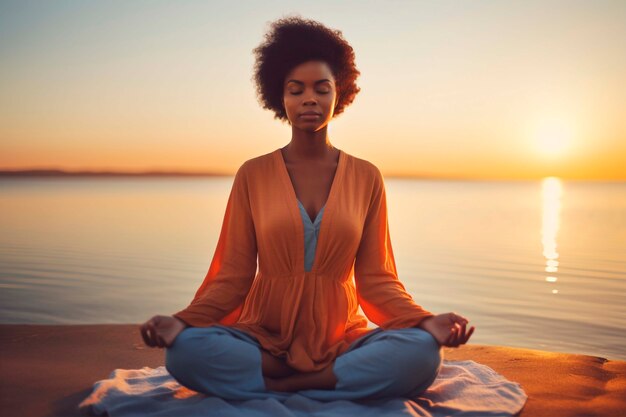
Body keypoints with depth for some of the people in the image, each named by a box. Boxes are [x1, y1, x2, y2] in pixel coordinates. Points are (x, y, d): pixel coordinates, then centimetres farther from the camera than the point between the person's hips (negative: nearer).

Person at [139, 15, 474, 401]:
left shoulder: (366, 177, 4)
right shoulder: (252, 175, 3)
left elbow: (376, 280, 2)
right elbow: (232, 276, 1)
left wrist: (425, 321, -16)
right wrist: (183, 321, -17)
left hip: (341, 339, 0)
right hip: (264, 338, 0)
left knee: (422, 353, -28)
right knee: (185, 352, -30)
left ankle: (277, 386, -14)